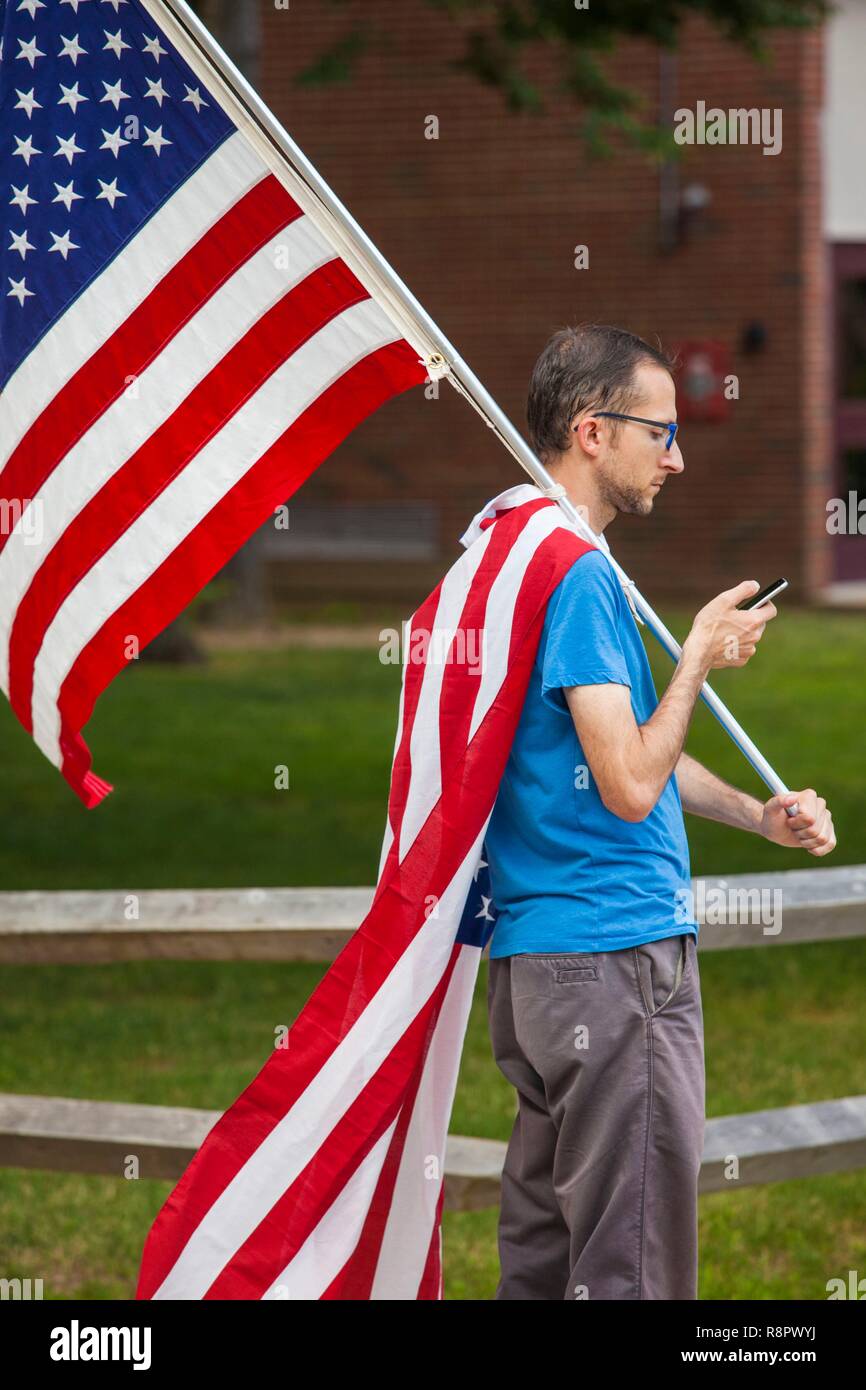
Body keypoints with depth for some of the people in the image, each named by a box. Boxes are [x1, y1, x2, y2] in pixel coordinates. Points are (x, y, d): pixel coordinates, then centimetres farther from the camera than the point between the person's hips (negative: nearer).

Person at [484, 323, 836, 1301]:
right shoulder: (580, 574, -16)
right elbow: (630, 785, -21)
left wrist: (759, 816, 15)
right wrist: (700, 659, -8)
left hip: (545, 957, 10)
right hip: (614, 960, -10)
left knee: (545, 1253, 14)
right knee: (632, 1267, -7)